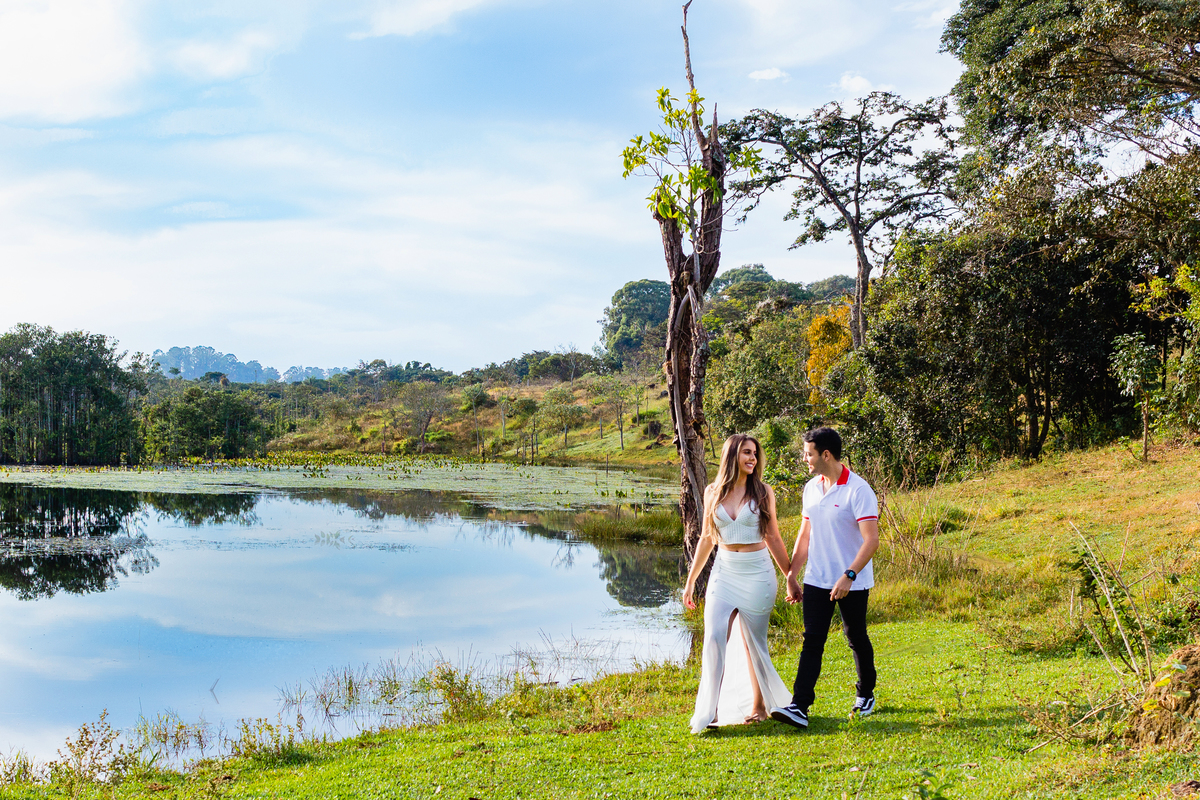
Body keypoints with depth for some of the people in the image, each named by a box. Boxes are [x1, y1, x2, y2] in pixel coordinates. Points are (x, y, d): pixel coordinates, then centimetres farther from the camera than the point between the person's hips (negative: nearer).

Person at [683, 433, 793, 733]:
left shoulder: (762, 492, 0)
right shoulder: (713, 492, 5)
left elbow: (773, 538, 6)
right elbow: (706, 539, 12)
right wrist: (691, 580, 14)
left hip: (757, 573, -1)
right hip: (724, 572, 1)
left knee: (753, 643, 6)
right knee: (714, 639, -11)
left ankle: (758, 706, 24)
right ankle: (709, 713, -9)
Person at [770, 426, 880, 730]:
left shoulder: (858, 490, -14)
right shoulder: (811, 488, 8)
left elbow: (872, 540, -20)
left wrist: (849, 575, -28)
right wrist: (791, 576, 15)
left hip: (852, 584, -5)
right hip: (817, 580, 5)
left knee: (857, 640, 10)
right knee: (812, 641, -3)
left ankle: (866, 696, 32)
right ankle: (799, 708, -9)